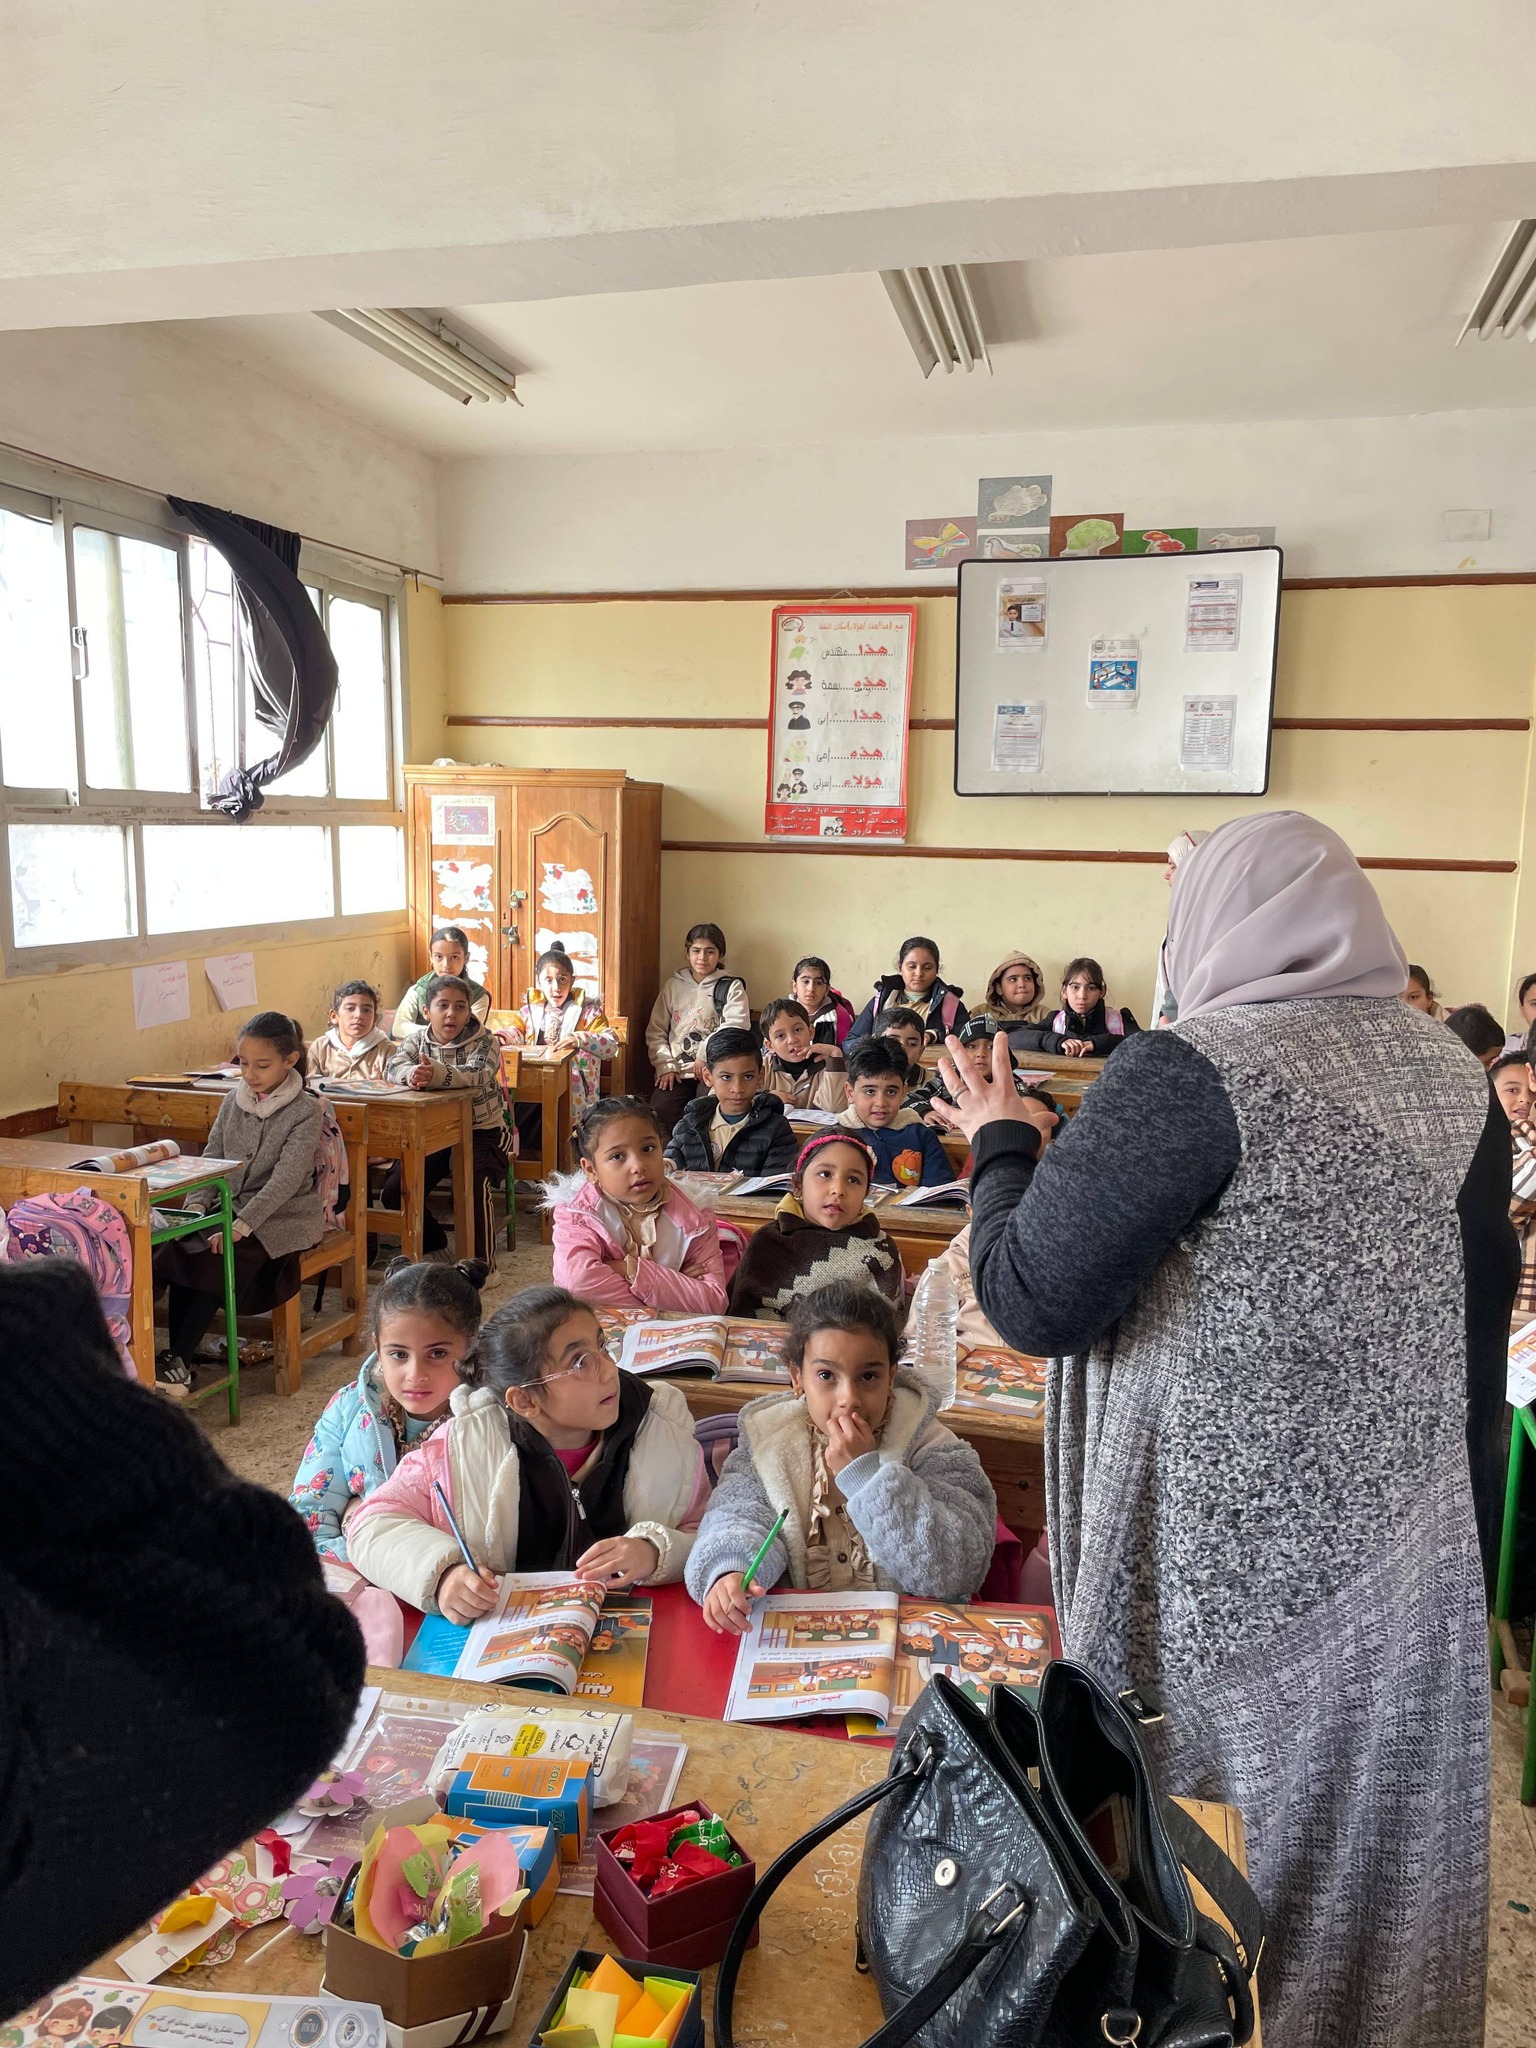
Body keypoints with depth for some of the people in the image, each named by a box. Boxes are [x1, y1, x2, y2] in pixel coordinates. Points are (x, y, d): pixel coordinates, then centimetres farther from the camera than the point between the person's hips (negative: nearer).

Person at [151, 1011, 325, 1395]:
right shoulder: (233, 1101, 8)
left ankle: (179, 1360, -15)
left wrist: (240, 1226, -28)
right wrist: (194, 1208, -10)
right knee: (182, 1247, -20)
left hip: (282, 1219, -5)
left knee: (218, 1258, -26)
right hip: (231, 1208, 5)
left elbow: (285, 1180, -20)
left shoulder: (307, 1111, -11)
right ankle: (177, 1356, -15)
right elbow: (210, 1161, 8)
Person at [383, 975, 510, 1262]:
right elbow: (394, 1066, -16)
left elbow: (476, 1075, -30)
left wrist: (436, 1074, -50)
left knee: (474, 1185, -29)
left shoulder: (485, 1042, -8)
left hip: (482, 1131, -4)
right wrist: (412, 1074, -43)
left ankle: (482, 1260, -12)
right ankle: (432, 1241, 21)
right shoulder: (417, 1039, 4)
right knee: (394, 1191, -7)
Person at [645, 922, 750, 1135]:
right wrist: (665, 1066, -1)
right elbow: (655, 1031, 13)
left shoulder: (731, 987, 9)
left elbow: (737, 1027, -7)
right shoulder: (672, 986, 18)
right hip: (678, 1072, 3)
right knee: (660, 1110, -25)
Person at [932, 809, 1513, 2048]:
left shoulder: (1193, 1070, -20)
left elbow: (1030, 1301, -21)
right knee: (1368, 1848, 23)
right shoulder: (1453, 1071, 1)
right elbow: (1484, 1302, 11)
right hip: (1408, 1534, 7)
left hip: (1228, 1549, -6)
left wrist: (1002, 1145, -4)